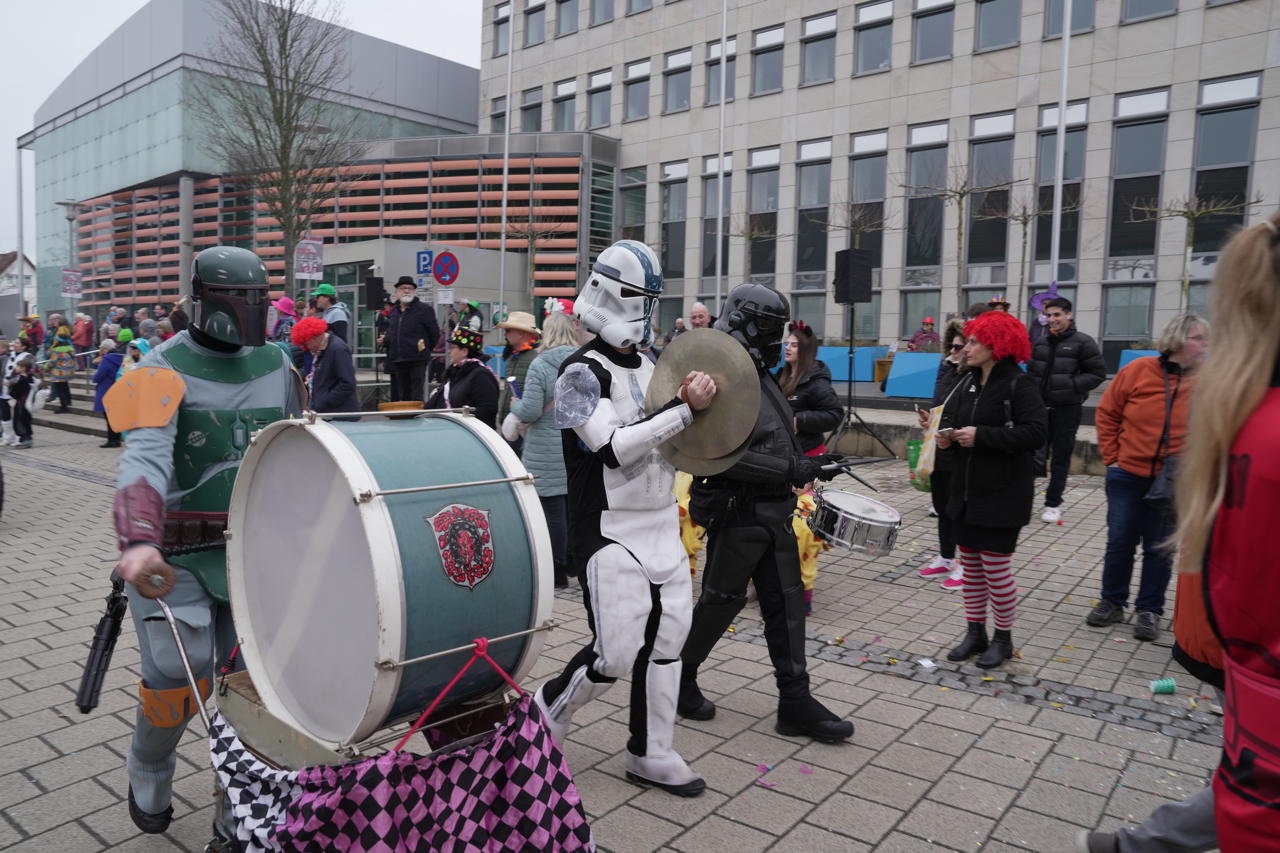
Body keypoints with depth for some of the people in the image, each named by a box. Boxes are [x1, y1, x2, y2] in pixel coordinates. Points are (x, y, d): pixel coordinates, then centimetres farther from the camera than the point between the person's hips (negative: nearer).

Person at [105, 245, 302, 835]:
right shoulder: (165, 370, -12)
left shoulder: (276, 364, 5)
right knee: (177, 684, 4)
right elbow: (145, 457, -28)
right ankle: (147, 781, 37)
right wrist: (137, 541, -44)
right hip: (176, 556, -4)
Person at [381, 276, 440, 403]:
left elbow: (435, 334, -2)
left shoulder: (425, 309, -4)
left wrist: (425, 349, 2)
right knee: (403, 396, 12)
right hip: (397, 361, 6)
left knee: (416, 397, -7)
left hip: (417, 360, -6)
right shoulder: (393, 310, 15)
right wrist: (384, 340, 7)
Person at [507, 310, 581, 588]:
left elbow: (530, 411, -17)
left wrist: (516, 406, 3)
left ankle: (557, 570, 9)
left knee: (552, 508, 2)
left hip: (548, 455, -5)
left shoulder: (540, 365, -13)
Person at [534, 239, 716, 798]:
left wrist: (699, 405, -1)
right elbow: (613, 448, -23)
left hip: (662, 527, 7)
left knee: (664, 638, 9)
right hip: (609, 531, -7)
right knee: (616, 652, -6)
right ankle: (547, 710, 22)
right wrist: (685, 409, -24)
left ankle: (649, 754, 25)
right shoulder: (582, 372, -11)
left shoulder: (650, 367, 12)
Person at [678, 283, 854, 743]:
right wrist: (791, 470, -25)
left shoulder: (762, 378, 13)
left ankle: (795, 701, 18)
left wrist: (804, 464, 13)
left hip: (774, 512, 9)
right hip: (738, 513, -9)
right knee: (721, 600, 4)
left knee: (786, 602, 9)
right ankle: (677, 676, 26)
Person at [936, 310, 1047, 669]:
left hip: (1002, 495, -7)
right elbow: (949, 419, 17)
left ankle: (1003, 638, 19)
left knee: (996, 568, 1)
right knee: (970, 565, 13)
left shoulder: (1017, 385, -11)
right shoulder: (967, 383, 9)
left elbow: (1036, 432, -20)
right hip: (965, 491, 7)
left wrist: (981, 436, -23)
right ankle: (975, 632, 27)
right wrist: (945, 437, -6)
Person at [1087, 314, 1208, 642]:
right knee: (1119, 542, 10)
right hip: (1128, 476, 0)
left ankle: (1149, 610, 24)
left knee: (1159, 549, 9)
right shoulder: (1138, 370, -7)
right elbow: (1106, 414, 2)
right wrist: (1111, 457, -1)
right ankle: (1112, 602, 26)